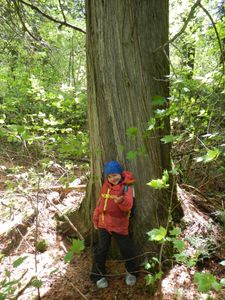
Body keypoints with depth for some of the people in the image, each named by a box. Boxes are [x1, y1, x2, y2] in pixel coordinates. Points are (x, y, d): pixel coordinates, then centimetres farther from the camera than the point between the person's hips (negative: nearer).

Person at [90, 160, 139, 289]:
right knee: (102, 250, 13)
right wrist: (96, 218, 13)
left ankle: (132, 273, 32)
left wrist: (121, 201, -48)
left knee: (128, 249, 5)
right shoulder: (106, 185, 3)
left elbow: (128, 205, -26)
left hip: (120, 225, -4)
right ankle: (99, 275, 31)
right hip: (103, 223, 4)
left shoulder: (126, 187, -12)